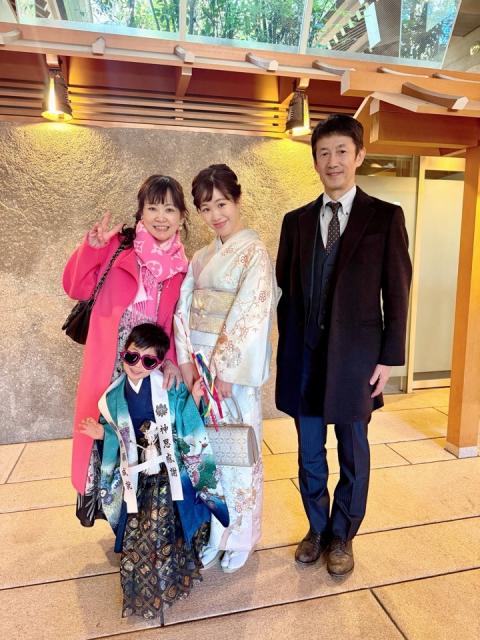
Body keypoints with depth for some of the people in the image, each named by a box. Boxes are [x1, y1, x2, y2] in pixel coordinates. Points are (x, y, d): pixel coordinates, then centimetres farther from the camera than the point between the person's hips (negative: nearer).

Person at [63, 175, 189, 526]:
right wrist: (91, 246, -19)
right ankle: (105, 502, 30)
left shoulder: (181, 266, 6)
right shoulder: (118, 245, -2)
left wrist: (172, 361, -9)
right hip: (111, 363, -2)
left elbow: (177, 324, 5)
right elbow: (77, 288, -6)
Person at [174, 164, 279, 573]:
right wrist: (186, 360, -8)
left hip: (235, 368, -6)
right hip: (198, 365, 6)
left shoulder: (254, 253, -7)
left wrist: (225, 368, -16)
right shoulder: (201, 257, 12)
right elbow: (184, 309, 4)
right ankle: (208, 535, 33)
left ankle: (239, 539, 29)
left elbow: (251, 315, -15)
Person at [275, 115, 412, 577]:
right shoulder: (296, 221, 7)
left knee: (353, 453, 12)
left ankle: (342, 537, 35)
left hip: (355, 355, -2)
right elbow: (286, 289, 8)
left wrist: (389, 358, -6)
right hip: (304, 356, 3)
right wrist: (287, 351, 4)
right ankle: (317, 529, 37)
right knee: (309, 452, 15)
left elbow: (397, 294, -2)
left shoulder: (385, 217, -1)